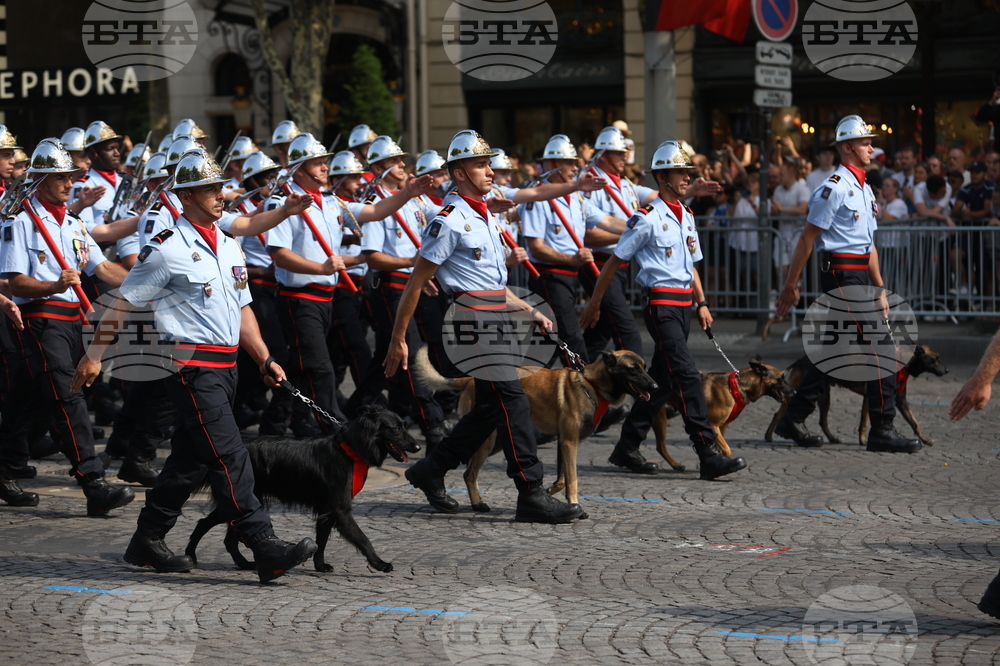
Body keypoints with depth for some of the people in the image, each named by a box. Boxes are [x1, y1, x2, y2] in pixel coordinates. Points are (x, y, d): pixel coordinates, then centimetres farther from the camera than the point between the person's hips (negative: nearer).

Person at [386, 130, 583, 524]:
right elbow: (416, 283, -9)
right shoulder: (450, 221, -10)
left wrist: (530, 313, 20)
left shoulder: (487, 218, 18)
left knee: (490, 408, 11)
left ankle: (431, 471, 24)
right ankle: (531, 495, -12)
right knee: (511, 401, -12)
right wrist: (398, 340, -9)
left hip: (497, 319, 10)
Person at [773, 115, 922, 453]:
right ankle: (882, 430, -7)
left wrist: (880, 290, 21)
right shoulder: (835, 188, -12)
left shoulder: (864, 190, 18)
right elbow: (807, 238, -12)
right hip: (841, 274, -10)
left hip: (860, 276, 10)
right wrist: (791, 285, -11)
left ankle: (793, 419, 18)